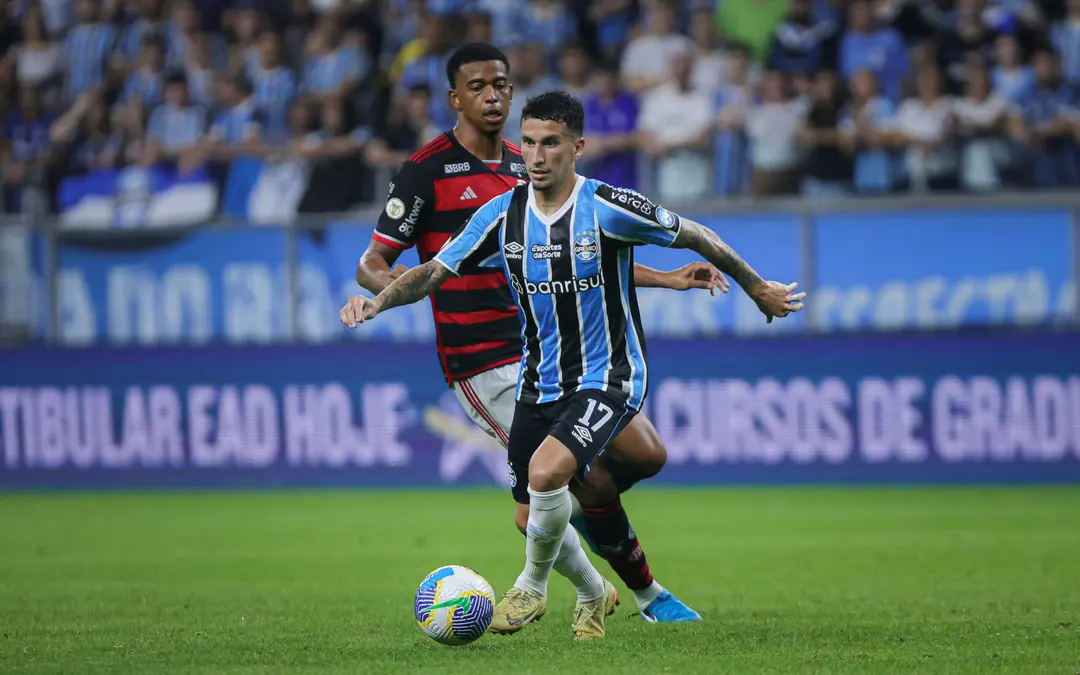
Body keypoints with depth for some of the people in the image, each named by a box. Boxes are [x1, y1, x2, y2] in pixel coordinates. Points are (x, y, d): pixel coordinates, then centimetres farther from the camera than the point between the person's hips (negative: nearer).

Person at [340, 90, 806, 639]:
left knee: (546, 472, -29)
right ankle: (593, 594, 39)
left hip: (607, 380, -5)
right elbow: (435, 271, 1)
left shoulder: (607, 208, -15)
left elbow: (695, 237, -3)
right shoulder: (503, 214, -3)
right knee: (534, 517, 8)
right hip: (538, 384, 5)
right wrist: (377, 301, -19)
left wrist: (758, 290, 8)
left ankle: (532, 586, -3)